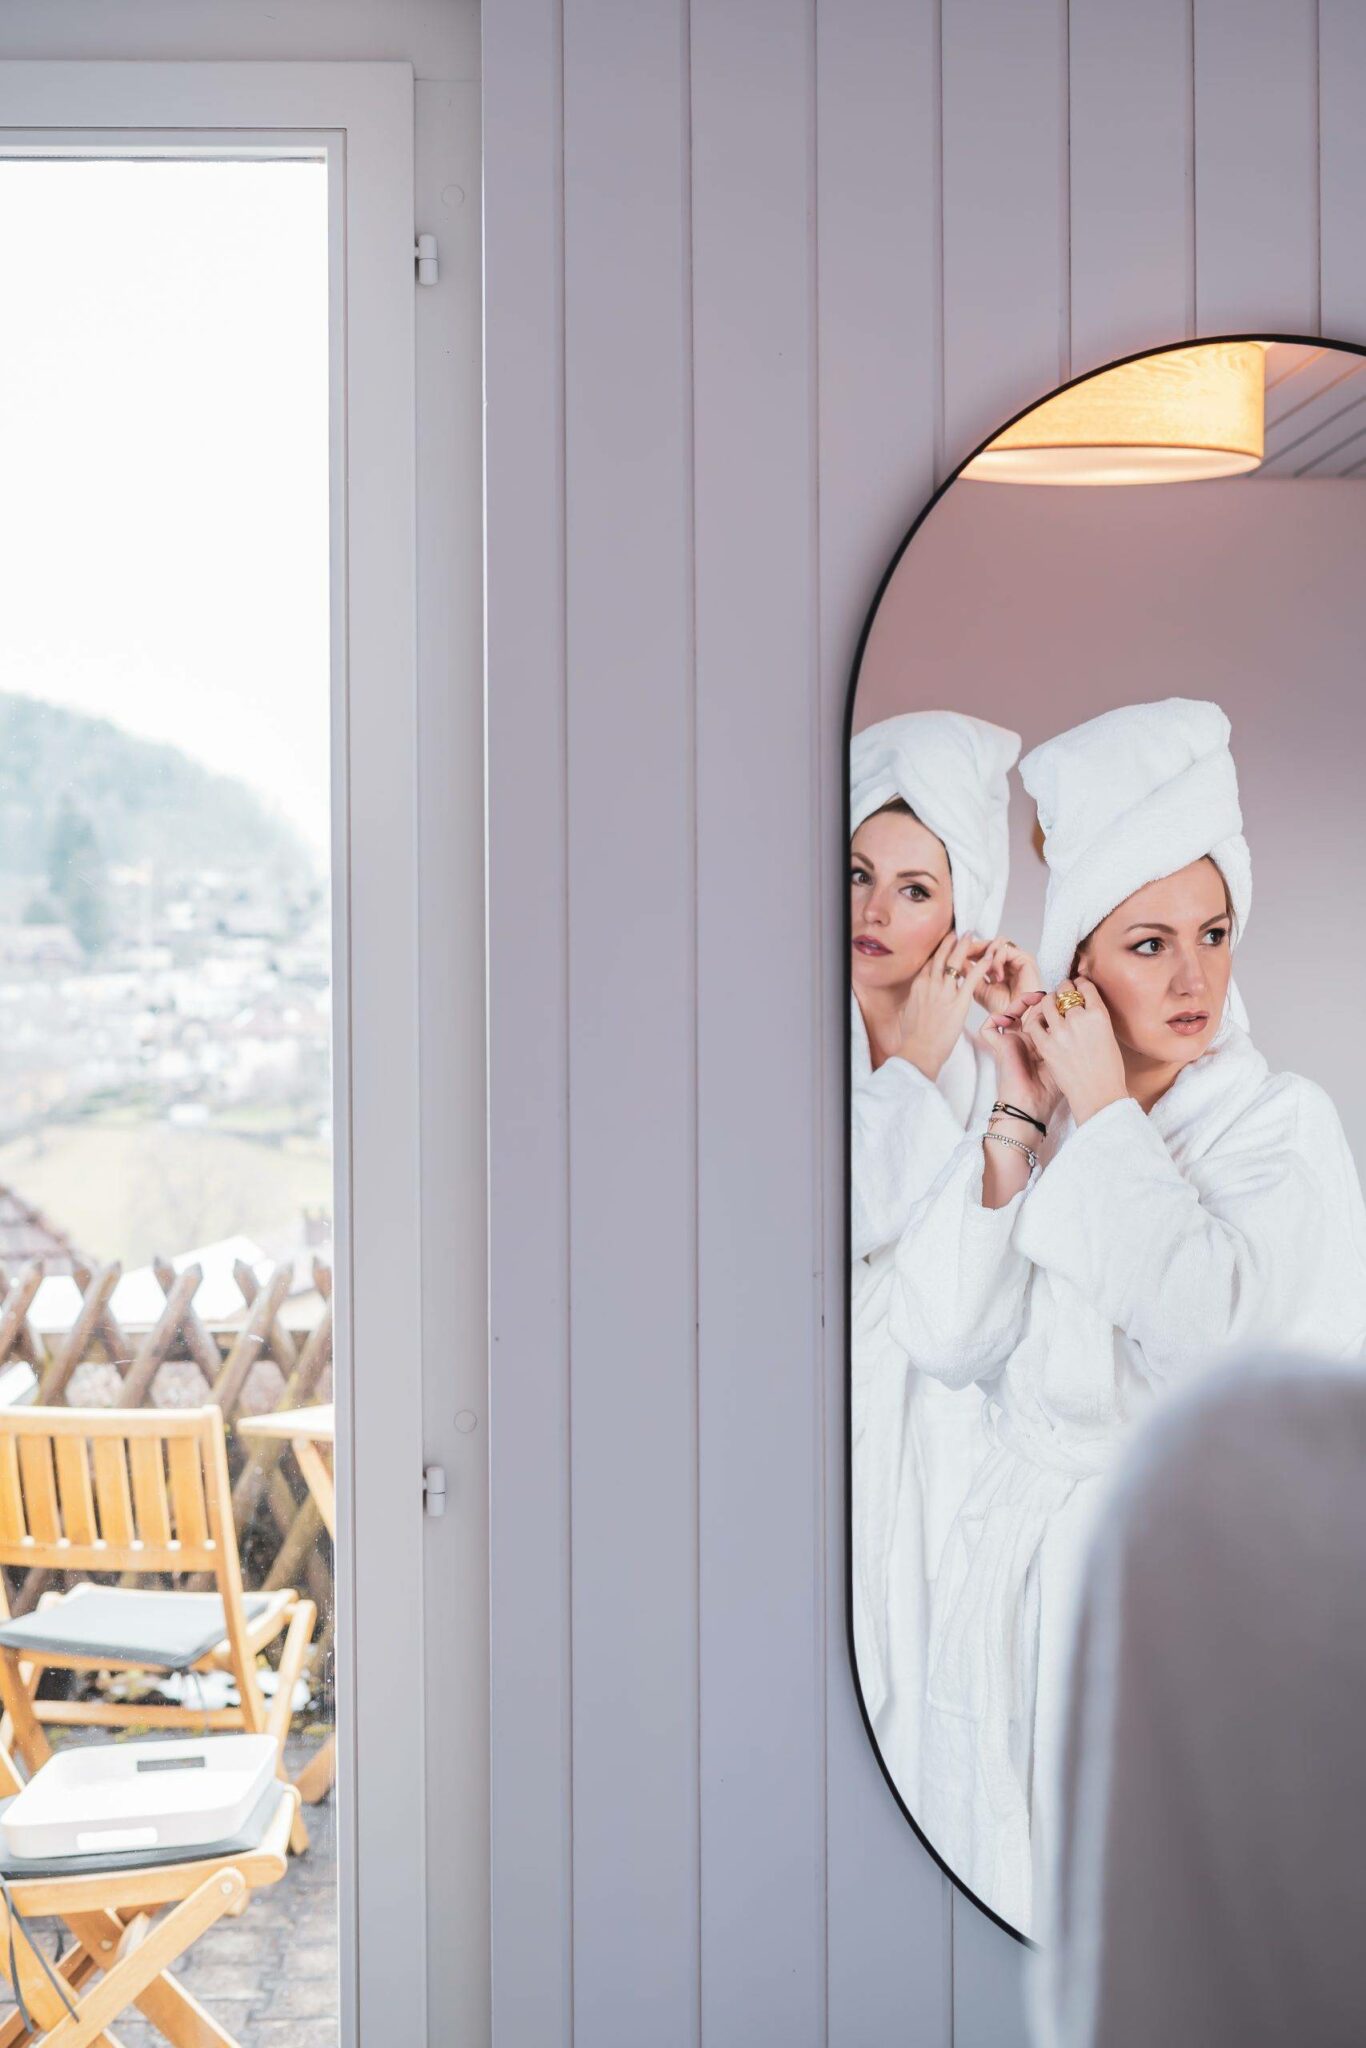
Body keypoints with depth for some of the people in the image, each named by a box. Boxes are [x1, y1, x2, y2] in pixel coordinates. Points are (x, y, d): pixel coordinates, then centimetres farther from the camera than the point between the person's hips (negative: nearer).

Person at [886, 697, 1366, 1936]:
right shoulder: (1034, 1118, 5)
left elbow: (1210, 1323, -24)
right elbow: (939, 1341, -6)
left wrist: (1104, 1109, -16)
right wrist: (1021, 1122, -11)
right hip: (1023, 1548, 4)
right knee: (1011, 1901, 10)